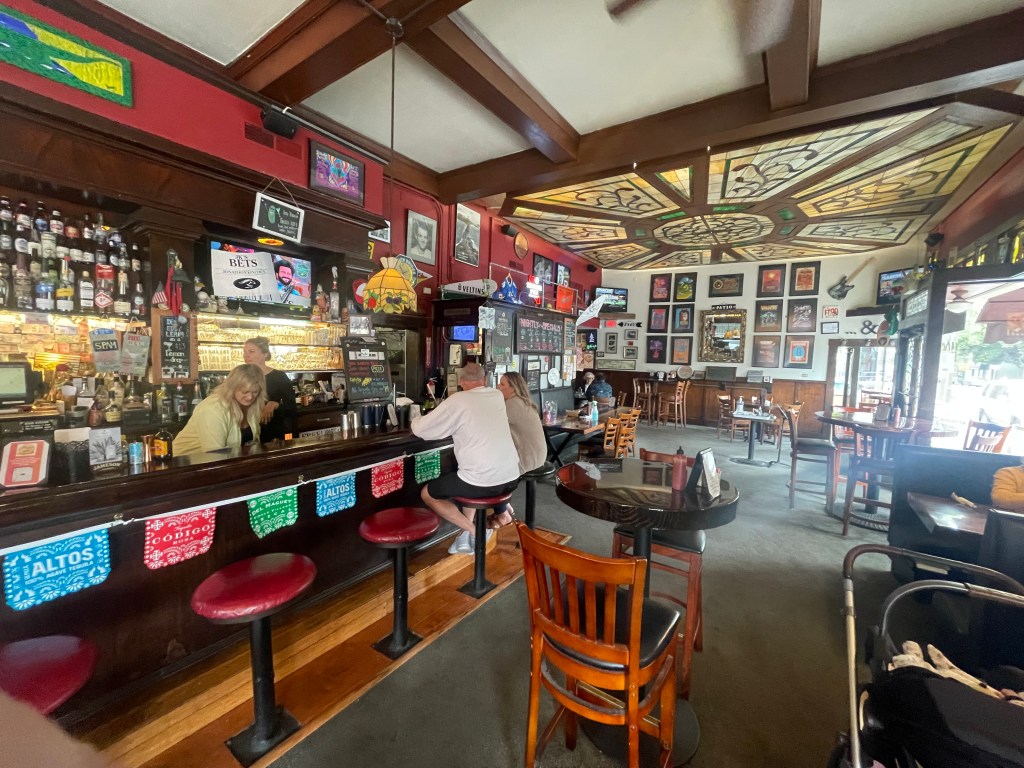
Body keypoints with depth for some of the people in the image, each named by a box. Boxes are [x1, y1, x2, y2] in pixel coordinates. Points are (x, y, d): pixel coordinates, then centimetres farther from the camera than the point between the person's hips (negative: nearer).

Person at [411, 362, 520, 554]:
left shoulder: (457, 400, -8)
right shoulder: (497, 396, 8)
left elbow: (420, 429, 0)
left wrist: (416, 420, 22)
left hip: (482, 483, -6)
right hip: (511, 479, 7)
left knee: (427, 494, 18)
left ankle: (475, 531, 8)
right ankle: (467, 537, 29)